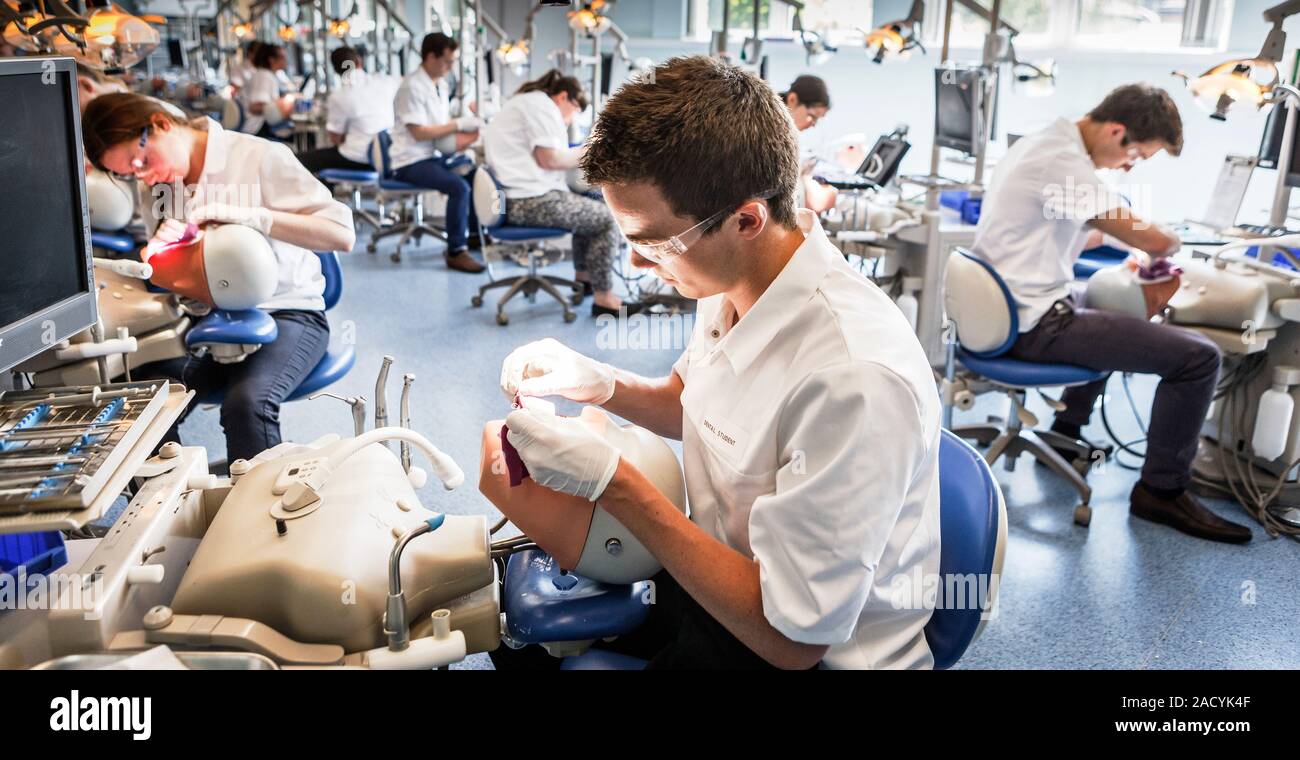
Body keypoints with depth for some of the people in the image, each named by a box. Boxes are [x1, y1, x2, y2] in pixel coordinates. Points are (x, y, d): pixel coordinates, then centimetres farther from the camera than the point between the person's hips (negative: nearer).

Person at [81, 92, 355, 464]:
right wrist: (160, 247, -5)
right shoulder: (157, 187, 10)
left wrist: (244, 214, -24)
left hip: (285, 311, -5)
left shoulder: (260, 158, -9)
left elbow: (342, 235, -18)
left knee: (247, 402, -34)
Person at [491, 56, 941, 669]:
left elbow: (793, 636, -27)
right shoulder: (732, 278, -10)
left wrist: (612, 482, -27)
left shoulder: (855, 380, -34)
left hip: (813, 652, -7)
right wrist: (600, 383, -9)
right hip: (724, 569, 7)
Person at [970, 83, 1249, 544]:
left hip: (1001, 311, 11)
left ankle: (1066, 435, 37)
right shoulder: (1064, 162, -21)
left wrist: (1113, 231, 13)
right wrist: (1168, 242, 2)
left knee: (1113, 311, 37)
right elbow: (1153, 240, -21)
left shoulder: (1040, 144, 11)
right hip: (1036, 326, -11)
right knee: (1198, 356, -9)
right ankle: (1161, 491, 5)